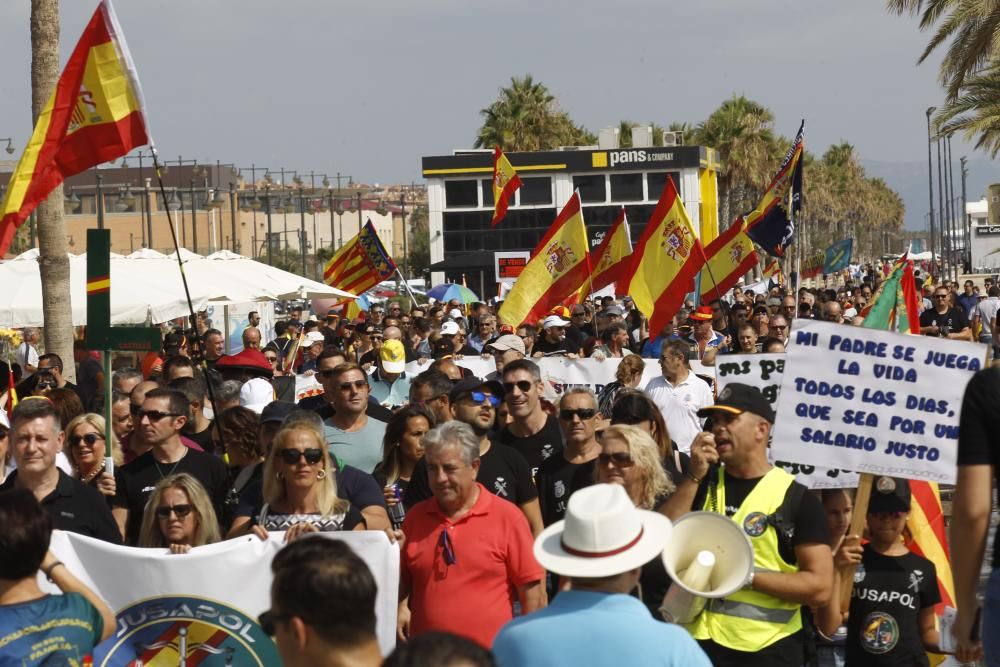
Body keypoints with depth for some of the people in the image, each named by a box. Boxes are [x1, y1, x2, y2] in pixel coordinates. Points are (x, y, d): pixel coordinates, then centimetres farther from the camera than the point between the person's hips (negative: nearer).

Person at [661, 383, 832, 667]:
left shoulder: (797, 497, -4)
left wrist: (747, 575, -17)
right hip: (699, 641, 3)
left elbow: (819, 588, -10)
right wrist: (694, 476, -9)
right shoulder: (702, 484, 9)